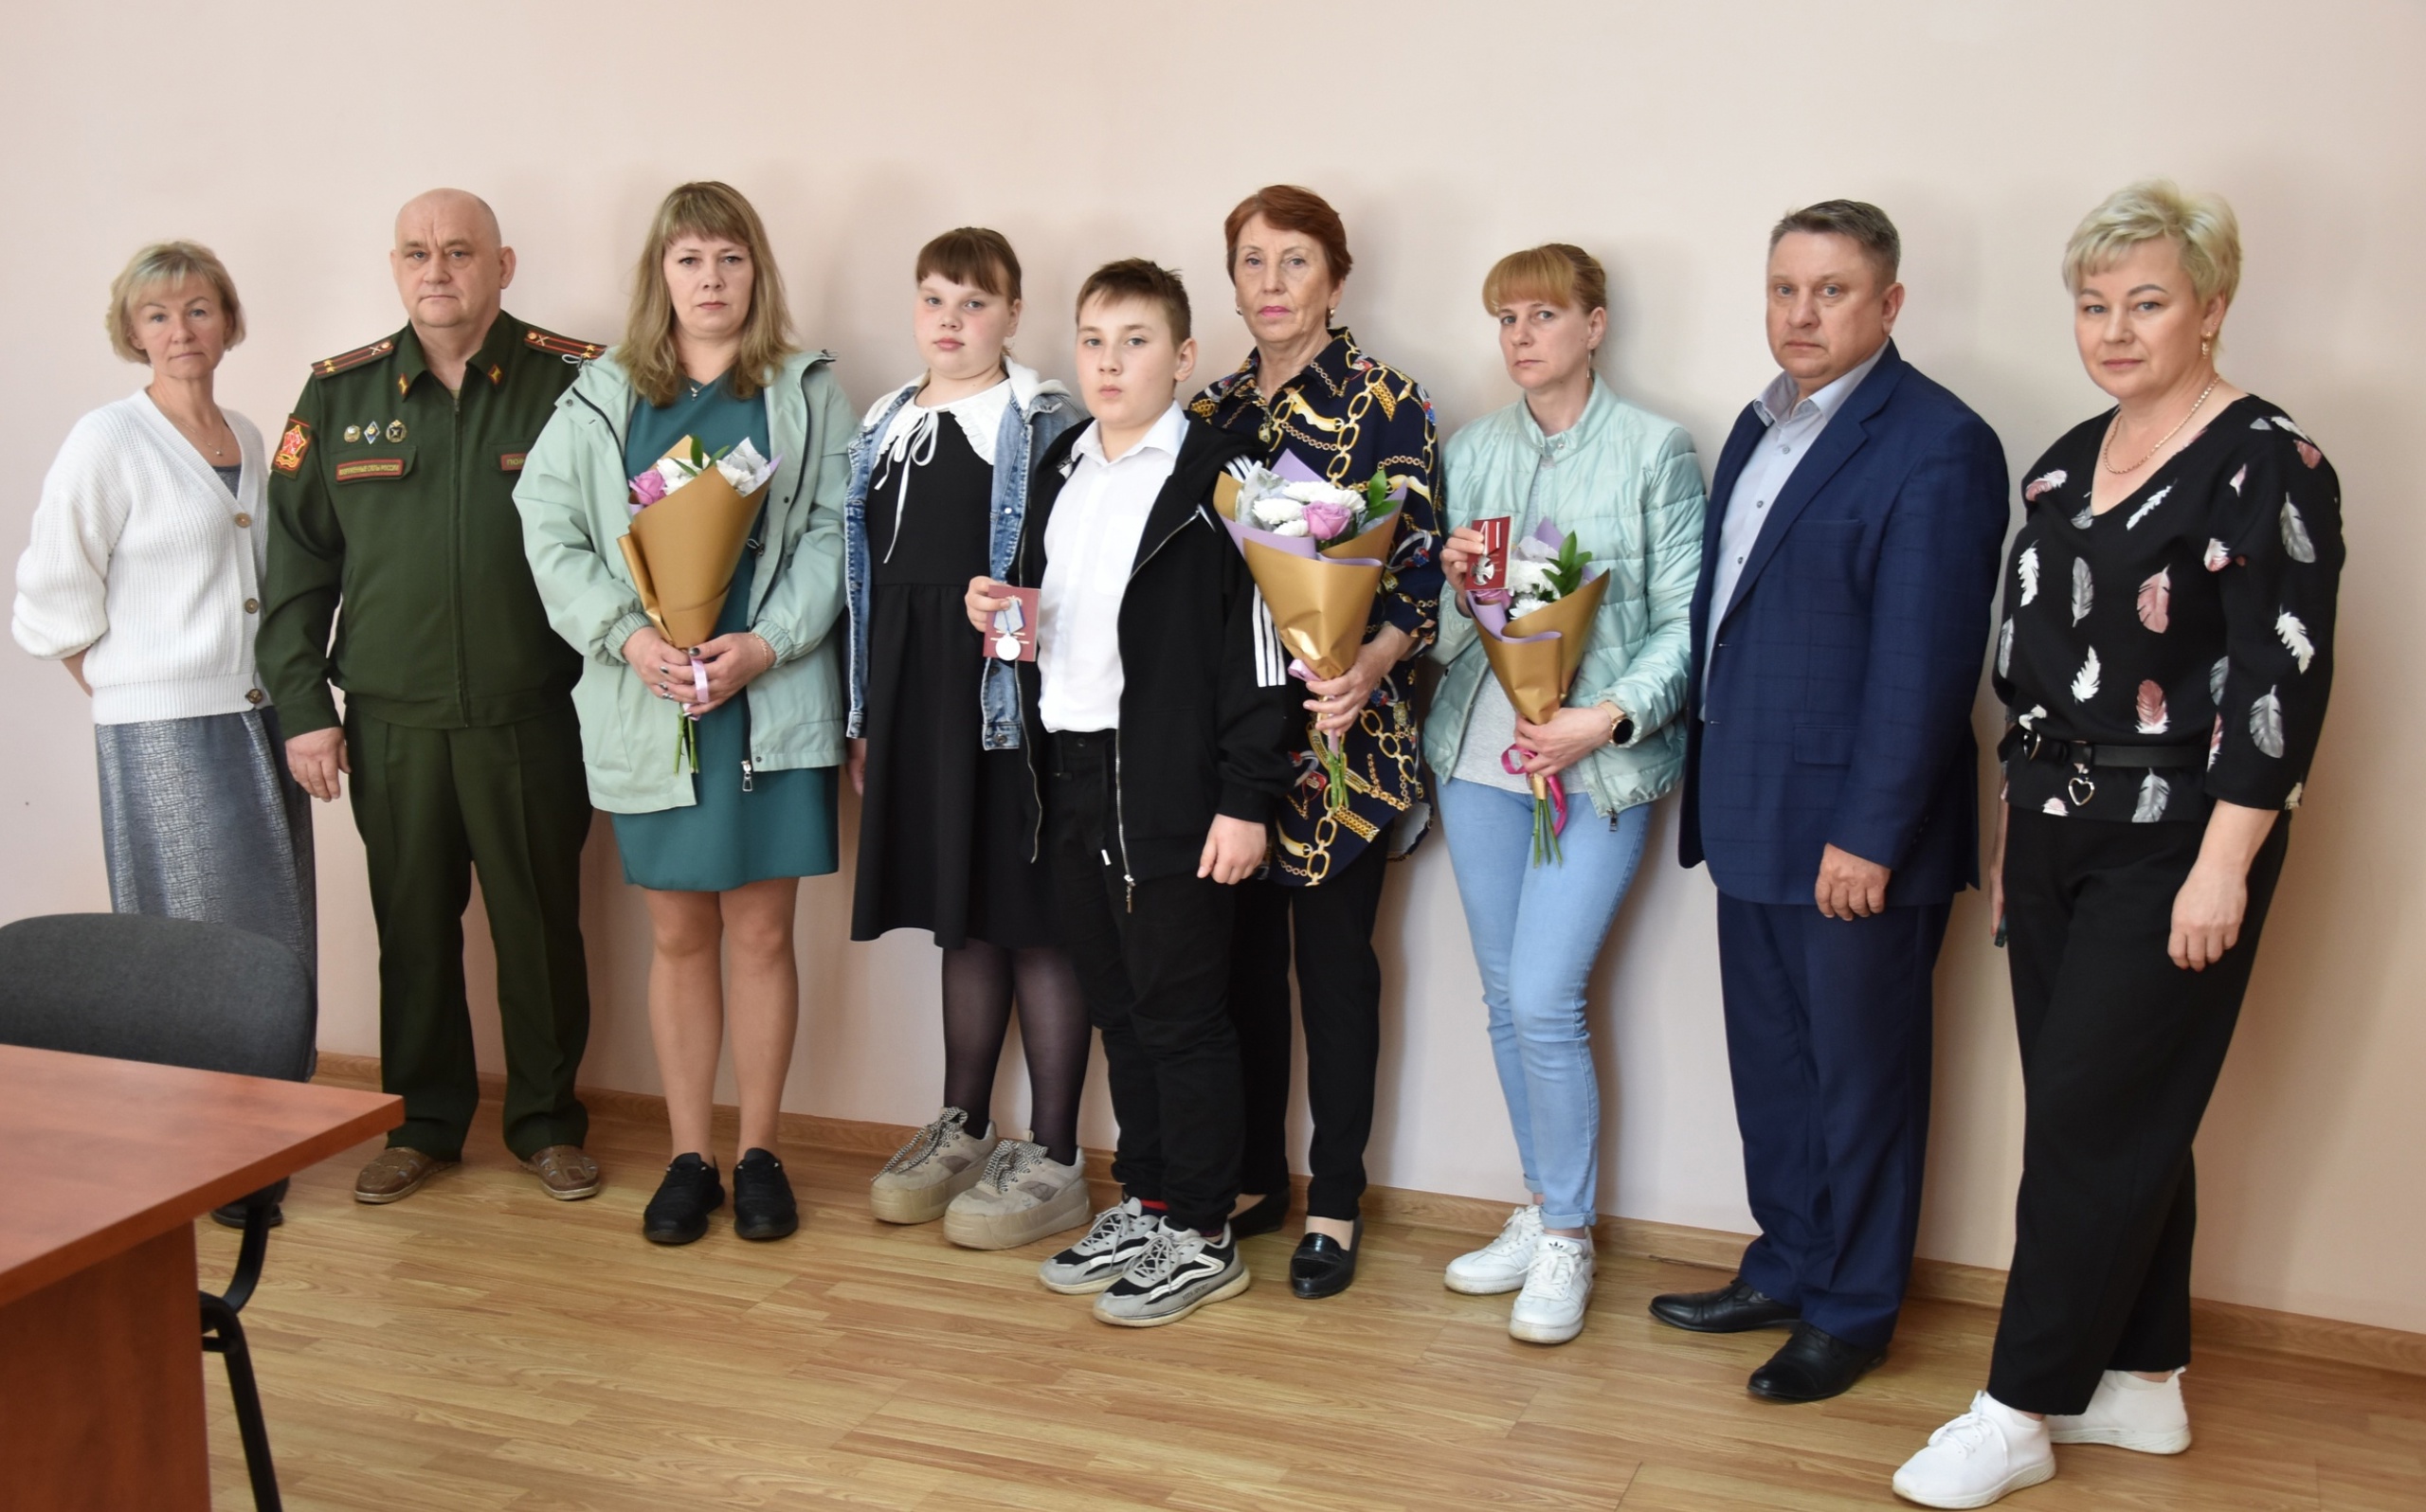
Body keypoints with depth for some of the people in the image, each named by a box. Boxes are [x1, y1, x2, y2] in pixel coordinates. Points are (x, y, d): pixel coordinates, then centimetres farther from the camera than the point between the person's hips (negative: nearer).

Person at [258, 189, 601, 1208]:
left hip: (530, 716, -2)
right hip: (391, 722, 2)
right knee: (412, 926, 11)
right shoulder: (339, 395, 6)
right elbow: (296, 563, 8)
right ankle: (422, 1122, 27)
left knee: (540, 925, 7)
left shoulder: (575, 382, -2)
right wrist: (301, 705, 3)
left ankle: (545, 1118, 24)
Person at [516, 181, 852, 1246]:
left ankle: (759, 1152, 18)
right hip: (645, 706, 1)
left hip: (772, 703, -1)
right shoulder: (599, 399, 9)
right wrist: (629, 638, -11)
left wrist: (766, 645, -15)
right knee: (678, 936, 9)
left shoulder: (808, 395, 6)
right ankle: (689, 1157, 20)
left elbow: (833, 534, -2)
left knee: (761, 932, 4)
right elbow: (550, 531, 3)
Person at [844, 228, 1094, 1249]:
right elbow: (868, 578, 17)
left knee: (1035, 922, 0)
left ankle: (1053, 1162, 10)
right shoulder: (885, 428, 16)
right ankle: (963, 1130, 28)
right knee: (963, 921, 15)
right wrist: (863, 715, 14)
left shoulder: (1048, 425, -3)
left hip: (1011, 695, -6)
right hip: (913, 696, 6)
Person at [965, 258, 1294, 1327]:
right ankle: (1142, 1205, 28)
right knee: (1116, 1003, 15)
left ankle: (1201, 1236, 14)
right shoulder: (1061, 470, 14)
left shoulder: (1214, 477, -9)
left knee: (1182, 1012, 1)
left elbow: (1255, 646, -13)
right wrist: (1002, 612, 3)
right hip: (1070, 776, 7)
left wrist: (1245, 800, -16)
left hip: (1167, 784, -7)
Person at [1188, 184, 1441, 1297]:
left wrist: (1369, 666, -27)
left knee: (1333, 956, 2)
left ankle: (1333, 1204, 15)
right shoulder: (1213, 410, 12)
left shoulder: (1384, 403, -4)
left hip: (1339, 725, -5)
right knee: (1243, 950, 11)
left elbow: (1419, 569, -10)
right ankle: (1253, 1177, 25)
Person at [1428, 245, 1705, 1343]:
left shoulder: (1654, 451, -2)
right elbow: (1440, 619, 13)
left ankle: (1567, 1241, 9)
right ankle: (1541, 1211, 27)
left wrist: (1610, 718, -17)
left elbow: (1683, 620, -5)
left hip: (1597, 762, -5)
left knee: (1546, 1003, -9)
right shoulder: (1471, 450, 10)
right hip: (1480, 748, 5)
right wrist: (1453, 577, -8)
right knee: (1505, 997, 11)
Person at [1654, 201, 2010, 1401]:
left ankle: (1852, 1311, 23)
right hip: (1754, 817, 8)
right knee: (1770, 1065, 19)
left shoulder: (1937, 446, -15)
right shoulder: (1762, 427, 12)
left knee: (1861, 1075, 8)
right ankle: (1785, 1270, 35)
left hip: (1854, 829, -8)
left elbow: (1923, 662, -19)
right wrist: (1706, 784, 13)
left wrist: (1871, 836, -20)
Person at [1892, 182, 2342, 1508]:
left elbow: (2285, 680, -15)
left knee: (2094, 1119, -3)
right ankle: (2139, 1383, 26)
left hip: (2174, 842, -7)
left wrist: (2224, 866, -19)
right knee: (2118, 1118, 13)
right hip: (2058, 831, 7)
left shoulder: (2267, 465, -10)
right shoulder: (2064, 465, 12)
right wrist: (2013, 830, 16)